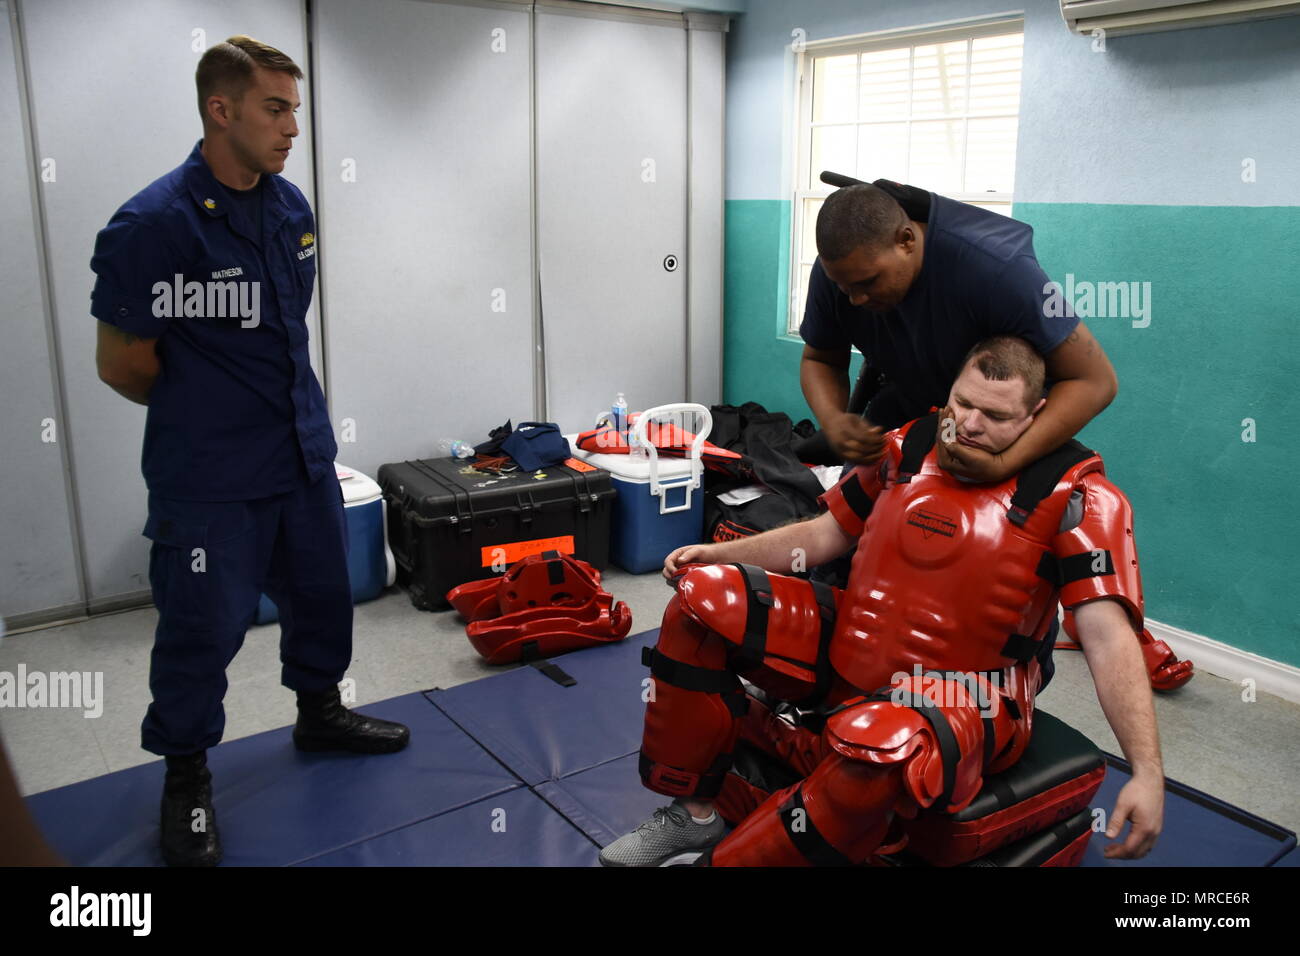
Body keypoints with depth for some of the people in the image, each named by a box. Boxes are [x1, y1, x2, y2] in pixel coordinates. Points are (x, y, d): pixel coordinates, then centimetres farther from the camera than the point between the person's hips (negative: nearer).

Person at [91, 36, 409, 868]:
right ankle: (186, 774, 26)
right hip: (210, 478, -6)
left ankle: (320, 712, 42)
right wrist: (205, 418, 3)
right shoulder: (152, 225, -17)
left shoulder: (292, 207, 3)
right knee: (204, 623, 4)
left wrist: (280, 405, 13)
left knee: (322, 590, 18)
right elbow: (122, 364, -10)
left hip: (305, 453, 7)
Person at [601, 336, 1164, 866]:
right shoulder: (907, 446, 3)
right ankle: (692, 814, -1)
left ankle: (721, 859, -17)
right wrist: (718, 553, 4)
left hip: (964, 692, -5)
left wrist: (1147, 772, -26)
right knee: (704, 596, -7)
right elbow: (827, 532, 13)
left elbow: (1109, 639, -17)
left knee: (879, 742, -41)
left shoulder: (1074, 496, -12)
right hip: (851, 646, 6)